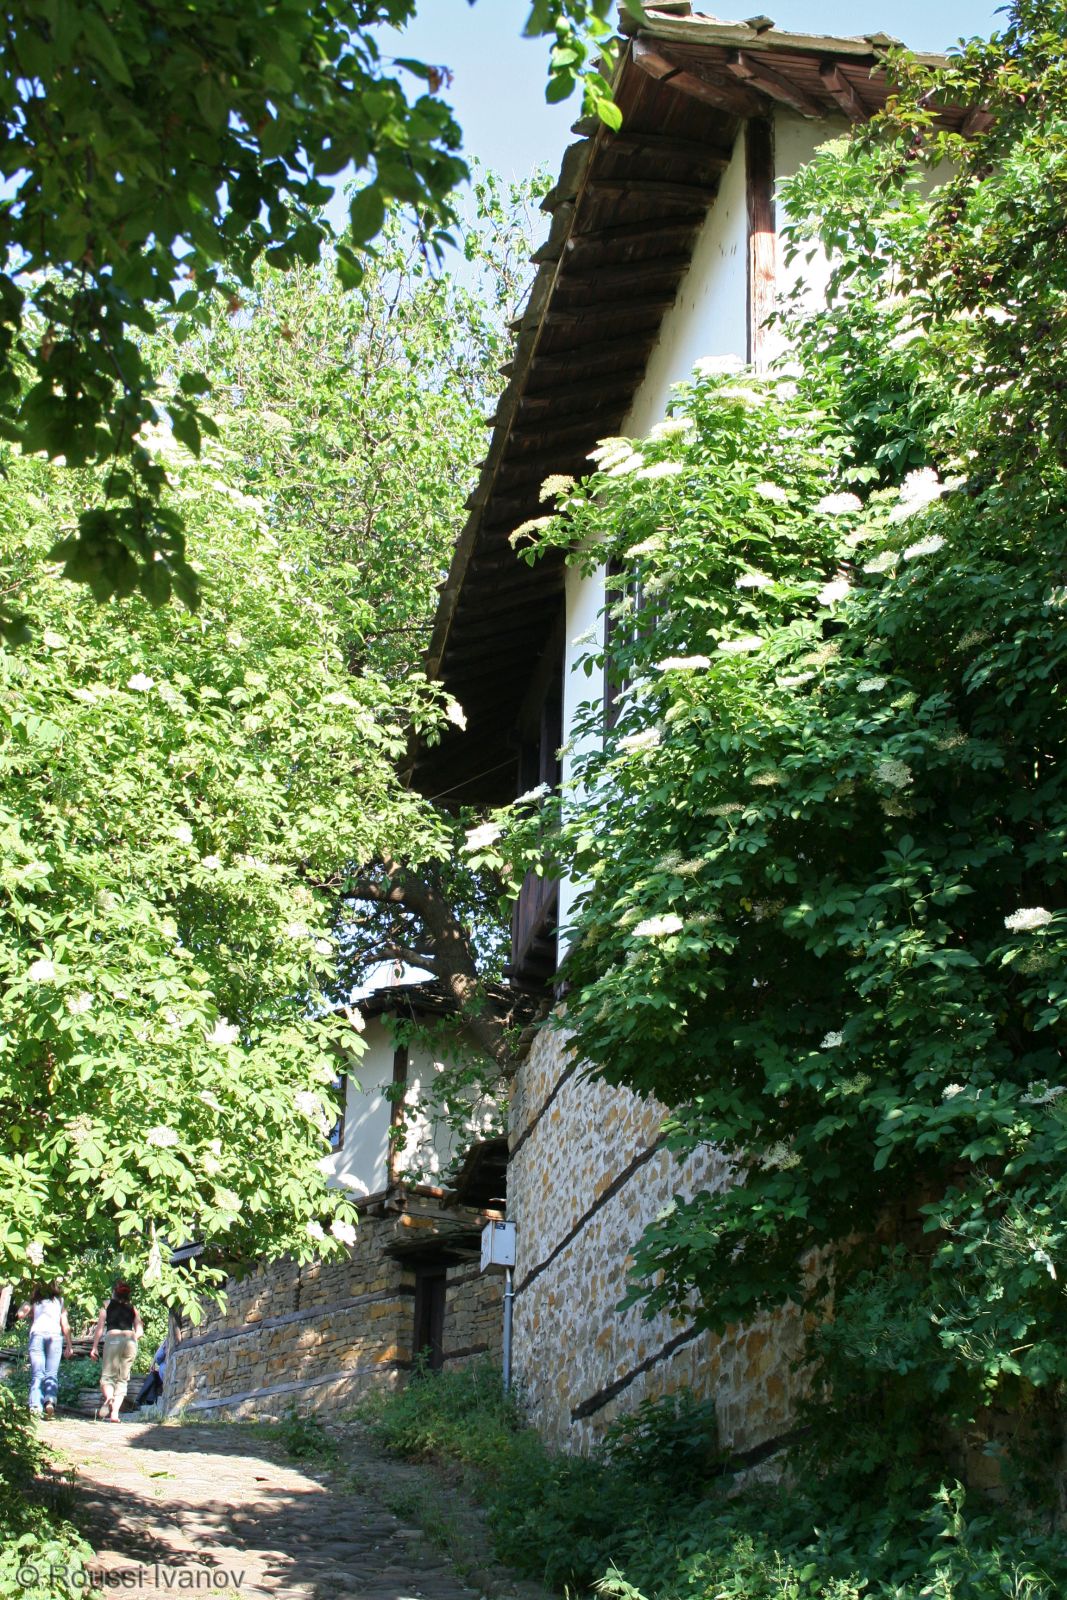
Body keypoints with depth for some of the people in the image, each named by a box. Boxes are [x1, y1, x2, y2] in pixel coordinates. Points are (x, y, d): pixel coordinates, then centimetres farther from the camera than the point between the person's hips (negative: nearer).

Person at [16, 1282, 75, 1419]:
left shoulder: (34, 1302, 22)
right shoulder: (59, 1302, 22)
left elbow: (20, 1315, 12)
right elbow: (65, 1325, 14)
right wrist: (69, 1345, 13)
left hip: (36, 1334, 0)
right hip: (54, 1335, 0)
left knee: (37, 1374, -3)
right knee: (51, 1373, -4)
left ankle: (35, 1405, -21)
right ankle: (50, 1400, -28)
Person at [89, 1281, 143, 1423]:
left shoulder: (108, 1304, 14)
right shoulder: (133, 1307, 19)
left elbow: (100, 1326, 5)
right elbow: (140, 1330, 12)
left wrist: (94, 1347, 5)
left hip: (112, 1338, -2)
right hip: (130, 1339, 2)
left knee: (107, 1376, 2)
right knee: (122, 1379, 7)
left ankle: (109, 1398, -31)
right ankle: (115, 1412, -7)